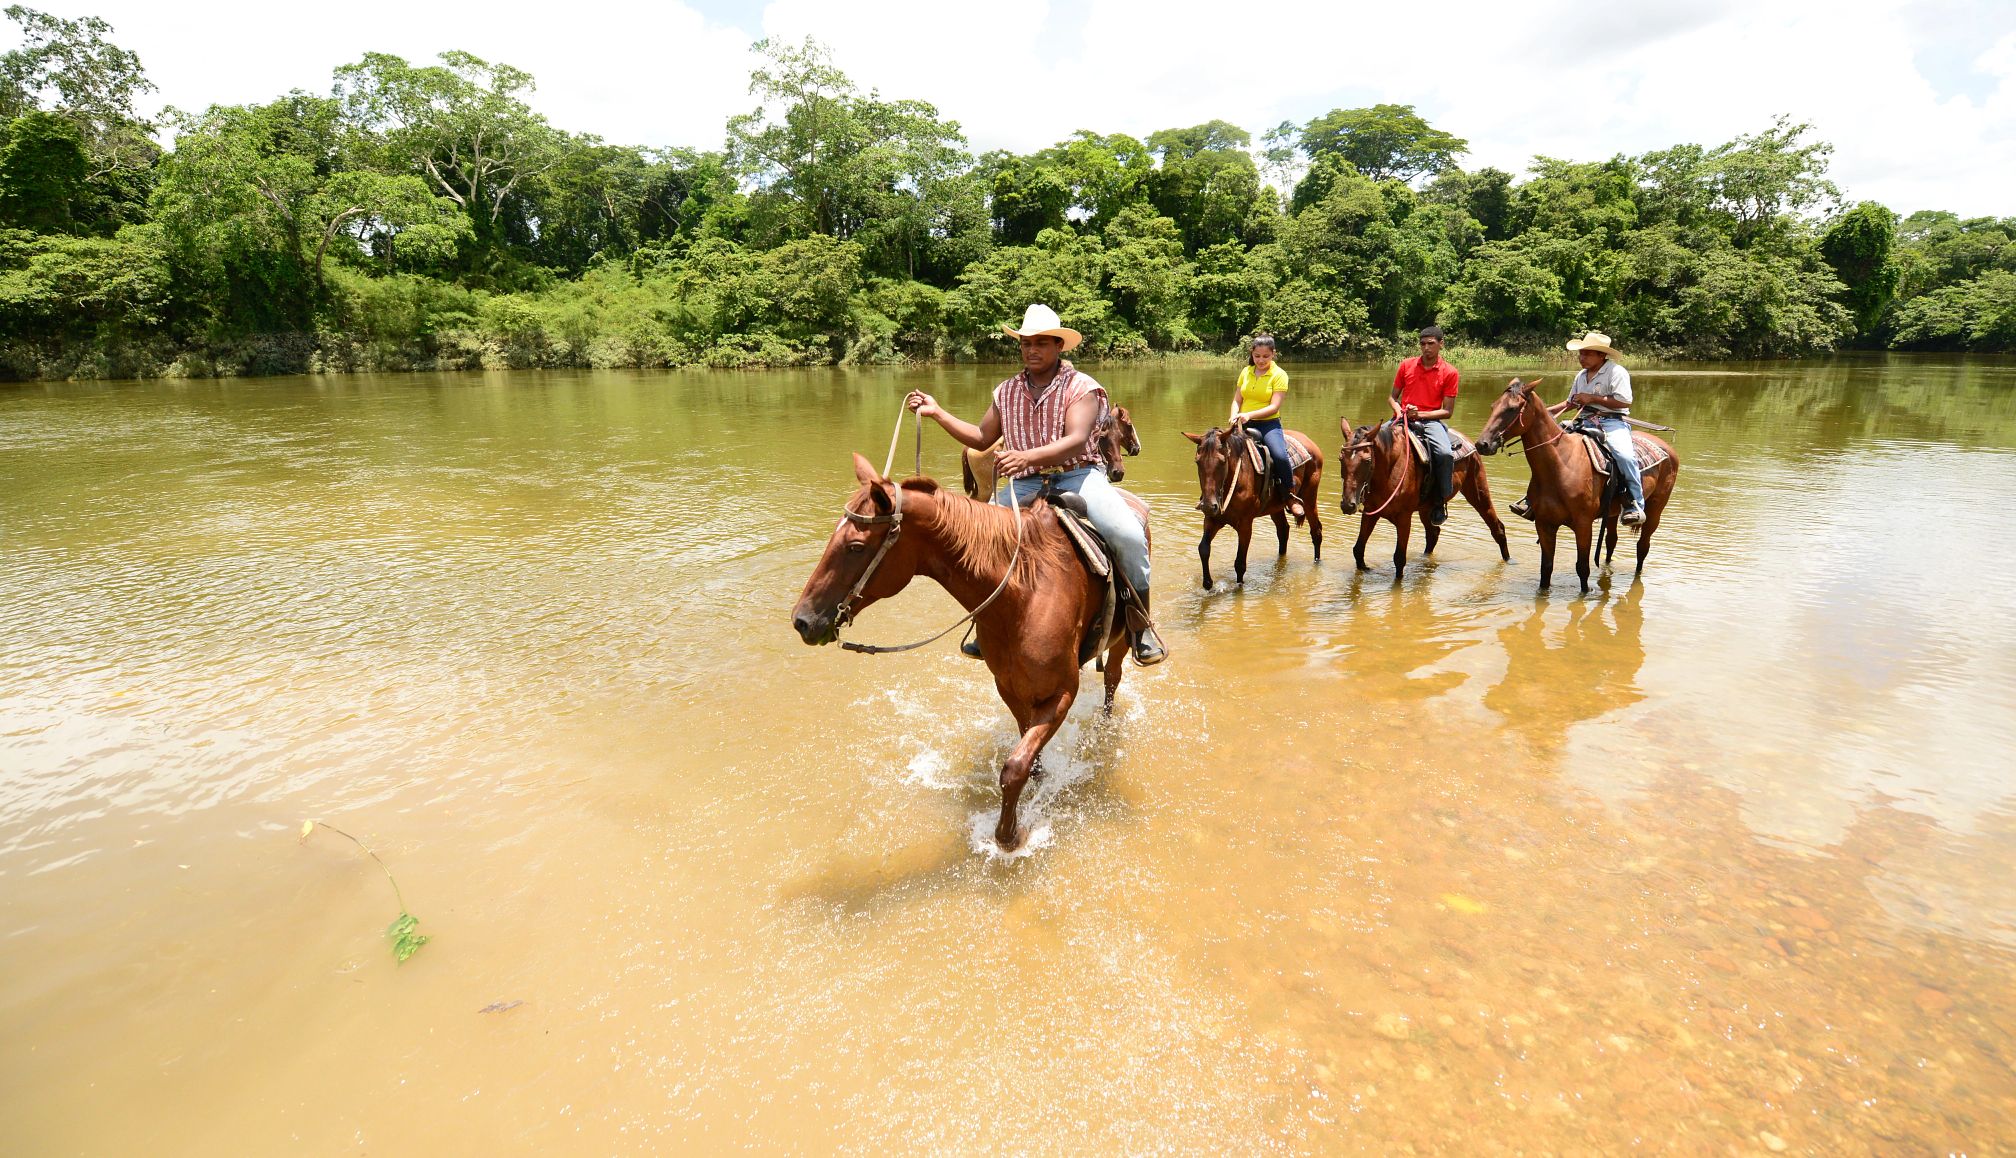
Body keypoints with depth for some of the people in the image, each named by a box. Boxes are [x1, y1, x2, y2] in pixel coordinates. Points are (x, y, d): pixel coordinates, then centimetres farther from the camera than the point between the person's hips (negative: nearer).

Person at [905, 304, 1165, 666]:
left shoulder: (1081, 386, -3)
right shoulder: (1006, 392, 13)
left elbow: (1076, 441, -18)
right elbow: (981, 438, 22)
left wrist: (1027, 456, -34)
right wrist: (936, 412, 13)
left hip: (1078, 476, -4)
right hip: (1025, 485, 4)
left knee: (1128, 534, -29)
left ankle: (1140, 627, -10)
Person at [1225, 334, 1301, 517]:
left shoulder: (1279, 375, -3)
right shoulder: (1246, 372, 10)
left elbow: (1274, 407, -12)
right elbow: (1237, 400, 11)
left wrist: (1249, 414, -26)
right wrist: (1234, 416, -11)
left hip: (1269, 424, -4)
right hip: (1244, 424, 4)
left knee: (1280, 455, -30)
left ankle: (1290, 496, -7)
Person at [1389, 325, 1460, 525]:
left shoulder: (1450, 373, 2)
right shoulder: (1406, 365, 8)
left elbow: (1447, 411, 0)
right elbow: (1392, 397, 15)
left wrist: (1420, 414, -15)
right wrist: (1398, 410, -8)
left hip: (1430, 420, -2)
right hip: (1403, 417, 2)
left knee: (1445, 453, -30)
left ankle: (1440, 502, -10)